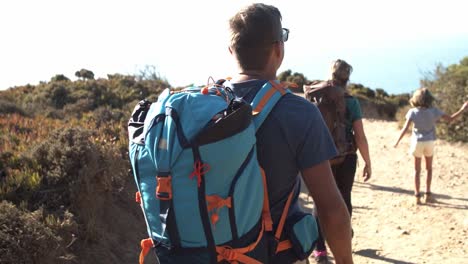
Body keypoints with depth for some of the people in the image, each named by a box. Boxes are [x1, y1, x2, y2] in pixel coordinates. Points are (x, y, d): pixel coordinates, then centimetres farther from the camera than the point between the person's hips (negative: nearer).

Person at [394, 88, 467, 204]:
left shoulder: (413, 112, -10)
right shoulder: (434, 111, -9)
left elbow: (405, 129, -13)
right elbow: (450, 119, -4)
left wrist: (397, 141, -2)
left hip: (417, 142, -1)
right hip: (429, 142, 1)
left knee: (417, 170, 9)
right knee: (429, 169, 19)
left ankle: (417, 196, 4)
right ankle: (428, 194, 16)